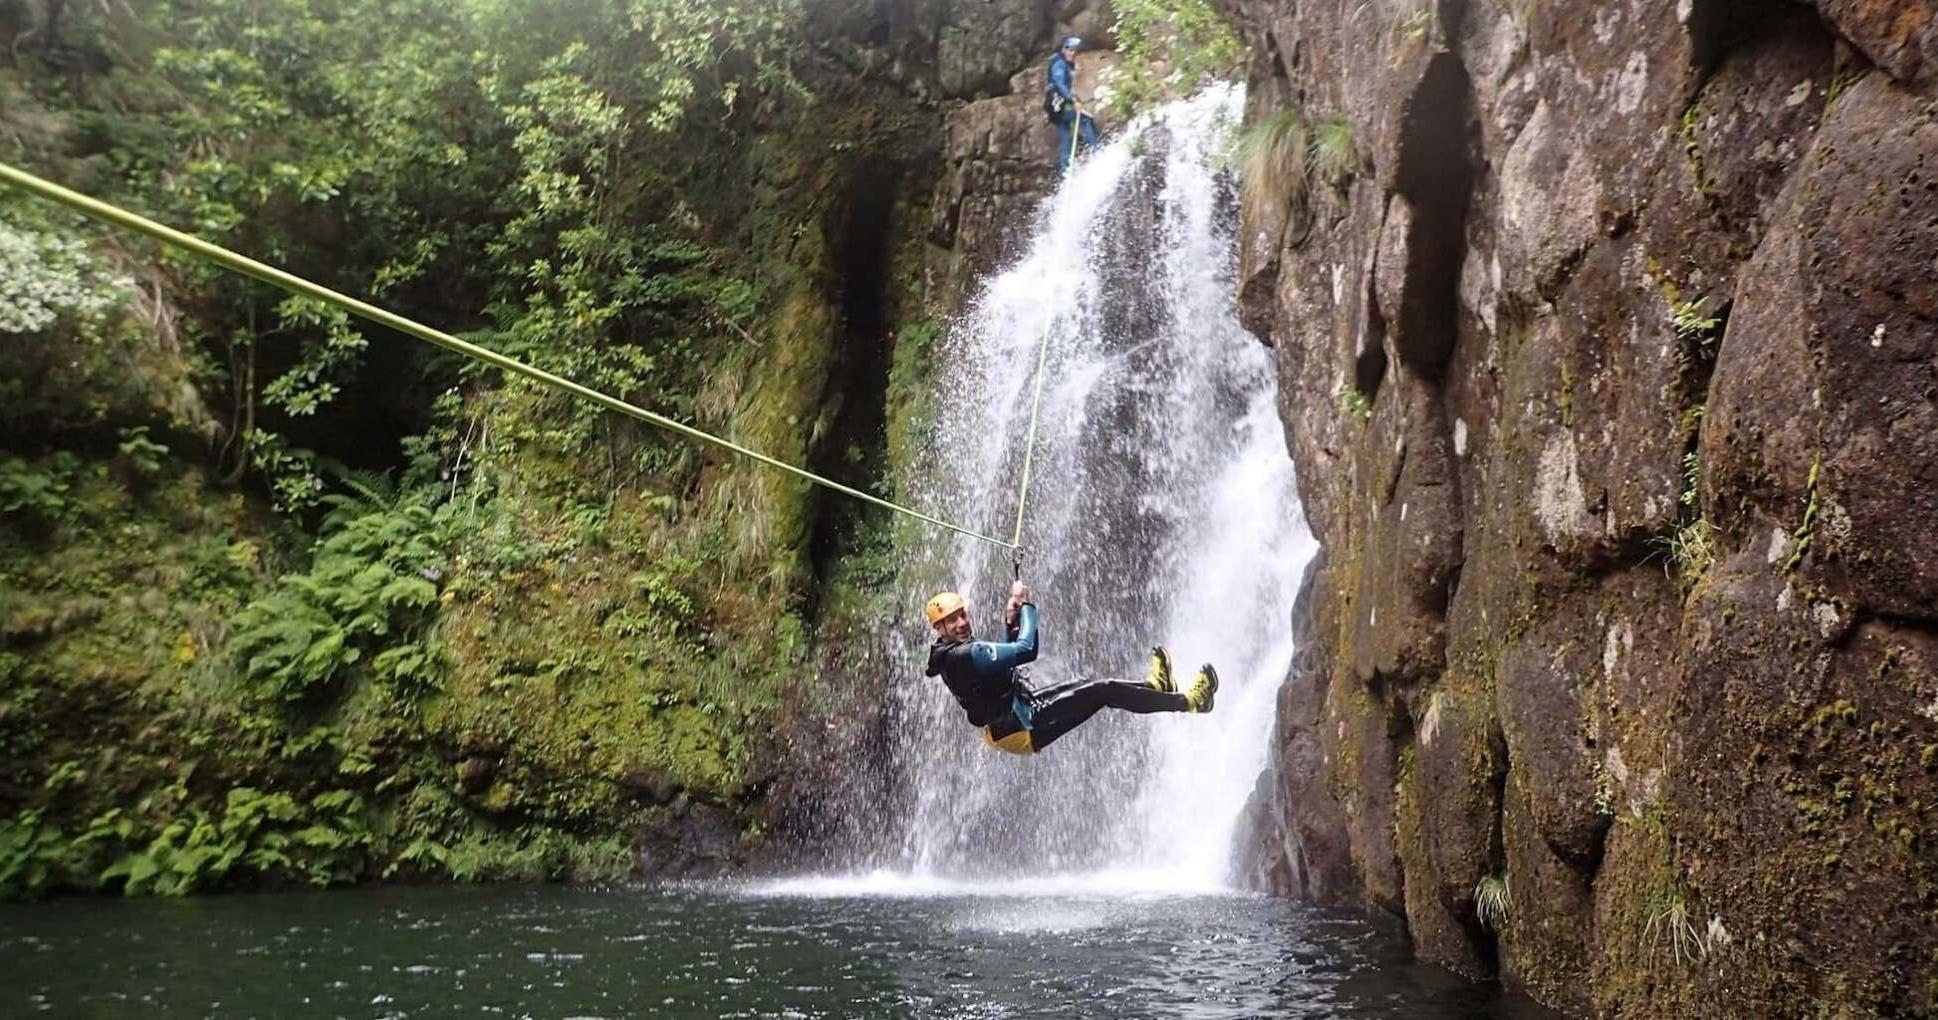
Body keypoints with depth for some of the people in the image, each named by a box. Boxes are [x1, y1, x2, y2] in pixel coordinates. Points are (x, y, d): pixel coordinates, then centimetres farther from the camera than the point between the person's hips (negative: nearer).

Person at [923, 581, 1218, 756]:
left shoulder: (953, 652, 9)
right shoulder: (963, 656, -25)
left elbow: (1005, 655, 24)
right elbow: (1026, 650, -28)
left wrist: (1011, 622, 8)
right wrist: (1026, 606, -13)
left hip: (1017, 713, 10)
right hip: (1022, 729, -10)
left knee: (1090, 686, 19)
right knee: (1105, 691, -8)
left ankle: (1156, 687, 38)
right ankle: (1188, 701, 2)